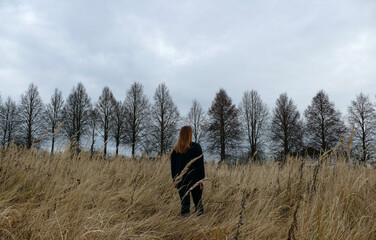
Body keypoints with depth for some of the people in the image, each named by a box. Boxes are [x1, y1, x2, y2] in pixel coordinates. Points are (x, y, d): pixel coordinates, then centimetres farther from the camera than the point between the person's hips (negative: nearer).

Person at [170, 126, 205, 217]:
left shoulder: (175, 149, 5)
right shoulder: (196, 147, -5)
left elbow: (173, 166, 9)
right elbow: (200, 164, -7)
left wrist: (174, 179, 15)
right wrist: (201, 179, -4)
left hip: (181, 181, 3)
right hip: (194, 180, -2)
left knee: (184, 203, 7)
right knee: (197, 201, 10)